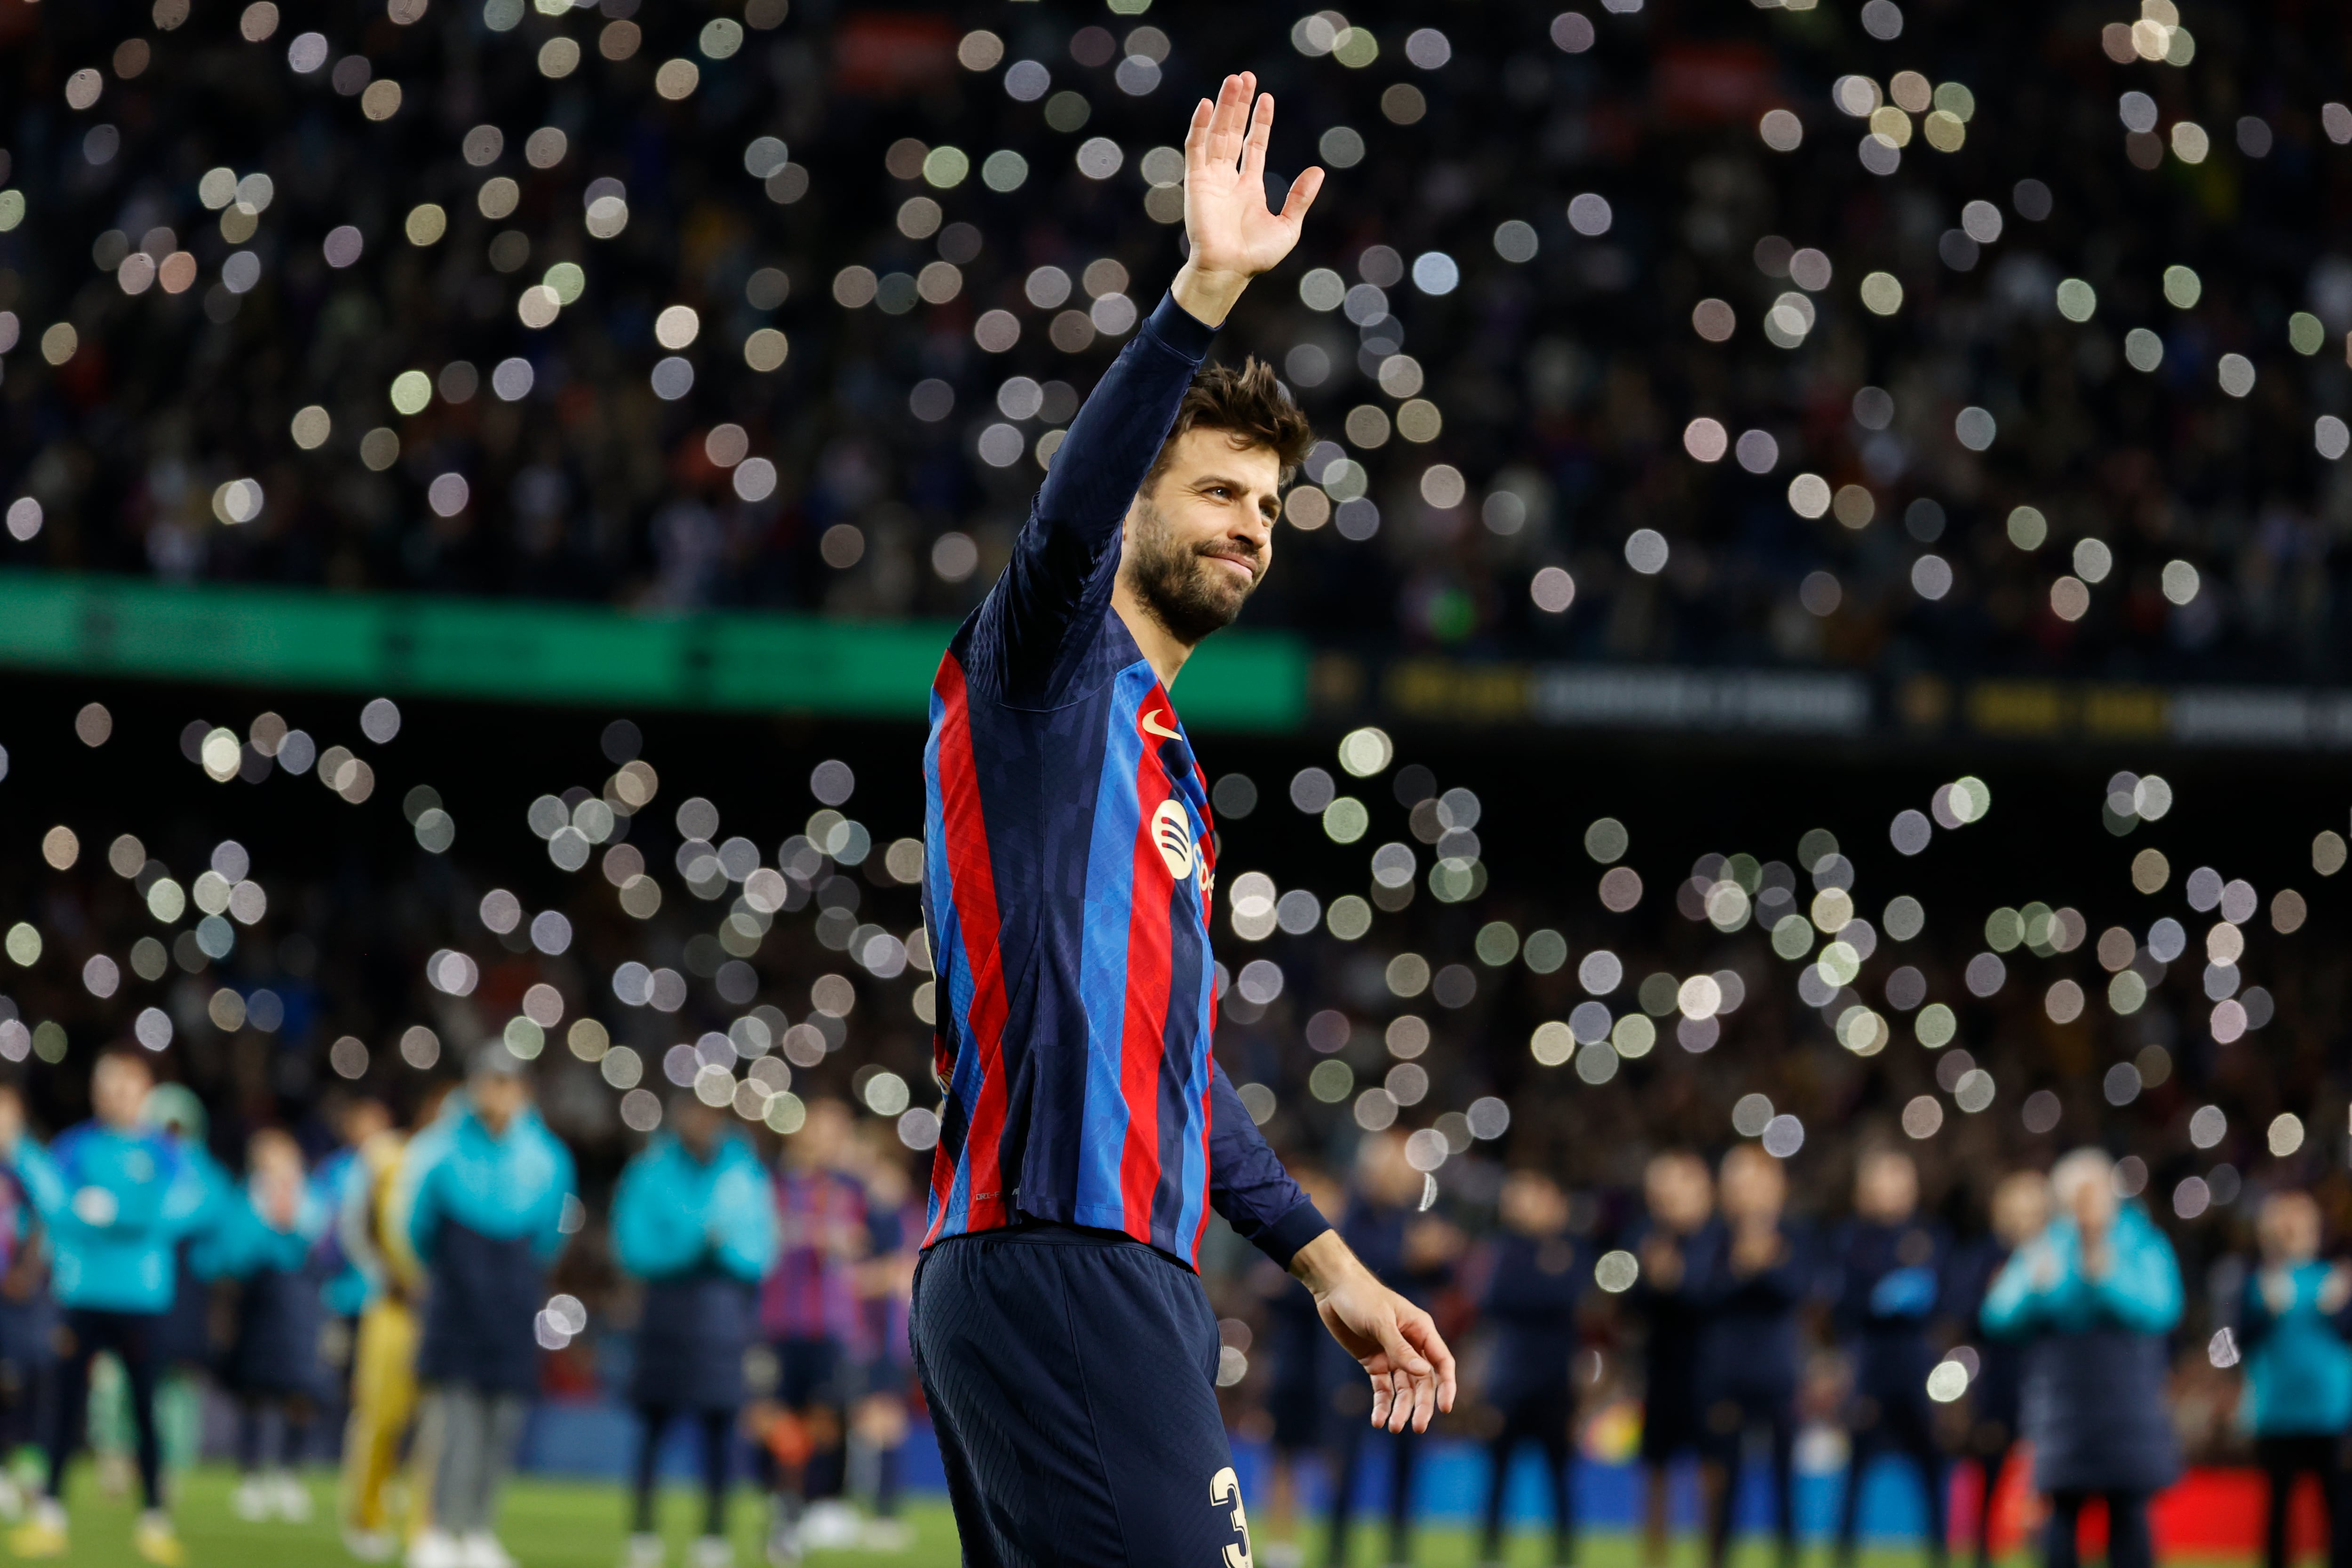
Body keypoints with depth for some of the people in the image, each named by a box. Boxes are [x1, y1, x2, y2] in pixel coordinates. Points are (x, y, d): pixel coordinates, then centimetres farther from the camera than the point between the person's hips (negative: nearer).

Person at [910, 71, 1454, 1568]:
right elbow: (1066, 521, -24)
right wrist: (1205, 293, -34)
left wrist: (1328, 1264, 29)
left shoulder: (1159, 755, 27)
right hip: (1052, 1265, -10)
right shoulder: (1045, 673, 0)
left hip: (1126, 1277, 10)